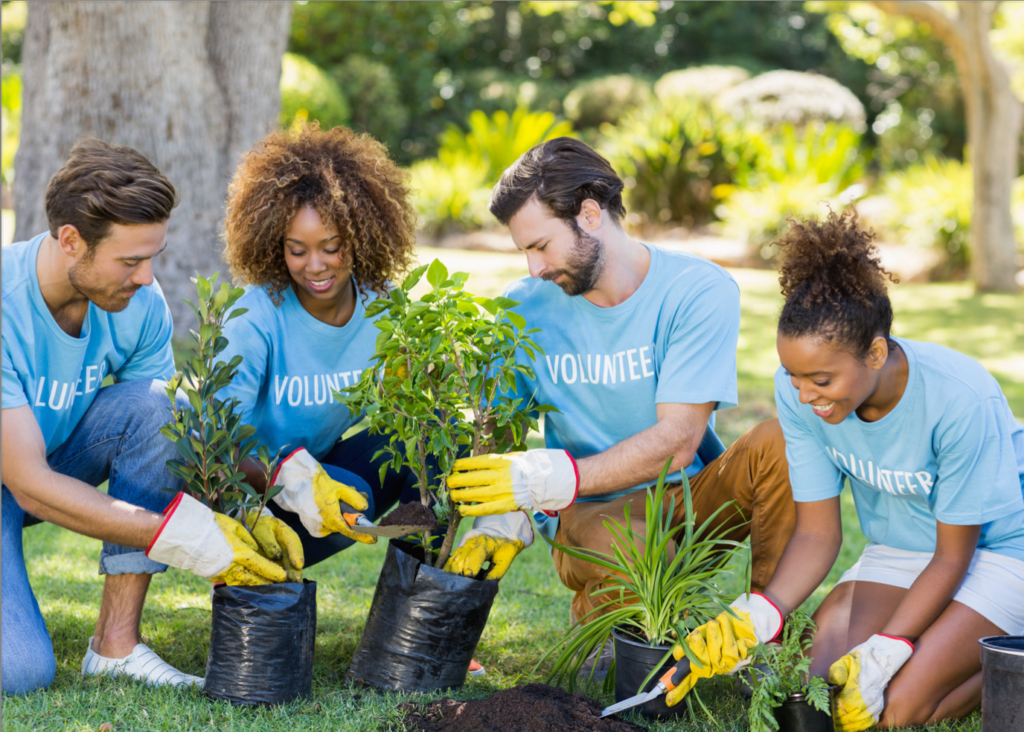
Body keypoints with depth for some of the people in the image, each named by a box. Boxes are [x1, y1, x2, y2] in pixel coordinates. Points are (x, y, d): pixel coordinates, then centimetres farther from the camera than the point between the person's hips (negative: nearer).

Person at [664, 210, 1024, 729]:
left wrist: (881, 655, -28)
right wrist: (761, 618, -27)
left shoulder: (962, 400, -31)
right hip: (897, 552, 5)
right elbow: (817, 532, -10)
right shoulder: (798, 392, -17)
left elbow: (953, 555, -19)